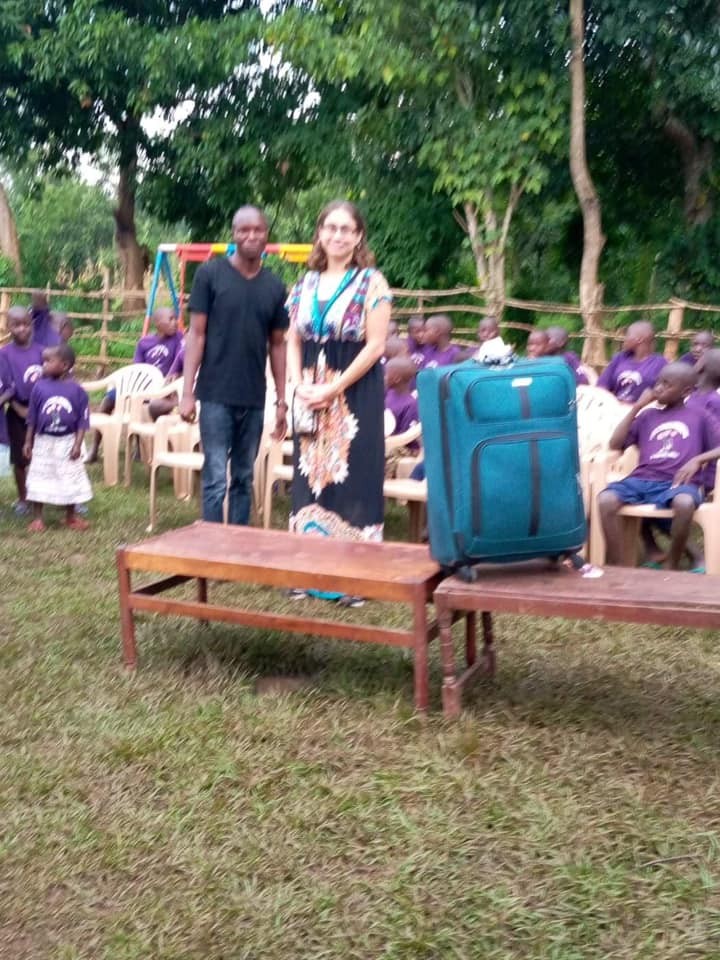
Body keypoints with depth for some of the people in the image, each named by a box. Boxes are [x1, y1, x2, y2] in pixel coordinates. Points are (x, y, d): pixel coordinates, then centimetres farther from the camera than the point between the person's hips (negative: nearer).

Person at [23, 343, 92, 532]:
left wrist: (77, 445, -10)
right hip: (43, 441, 1)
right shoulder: (40, 387, -5)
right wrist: (28, 442, 3)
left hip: (67, 442, -1)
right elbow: (32, 418, 2)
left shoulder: (76, 390, -9)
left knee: (71, 479, 10)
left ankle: (71, 516, 27)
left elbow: (82, 420, -5)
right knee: (40, 479, 6)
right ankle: (37, 518, 17)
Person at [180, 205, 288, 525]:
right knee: (216, 478, -3)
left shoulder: (275, 286, 7)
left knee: (244, 478, 11)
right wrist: (187, 391, -8)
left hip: (254, 398, 4)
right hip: (216, 395, -3)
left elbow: (277, 345, 11)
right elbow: (196, 334, -3)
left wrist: (282, 401, 8)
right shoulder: (210, 273, -3)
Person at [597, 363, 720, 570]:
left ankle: (671, 568, -18)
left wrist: (697, 460, -13)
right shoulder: (648, 415, 25)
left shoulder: (701, 417, 18)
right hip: (642, 479, 3)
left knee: (684, 503, -40)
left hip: (678, 482, -3)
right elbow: (615, 444, 15)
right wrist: (637, 407, 14)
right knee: (605, 500, -30)